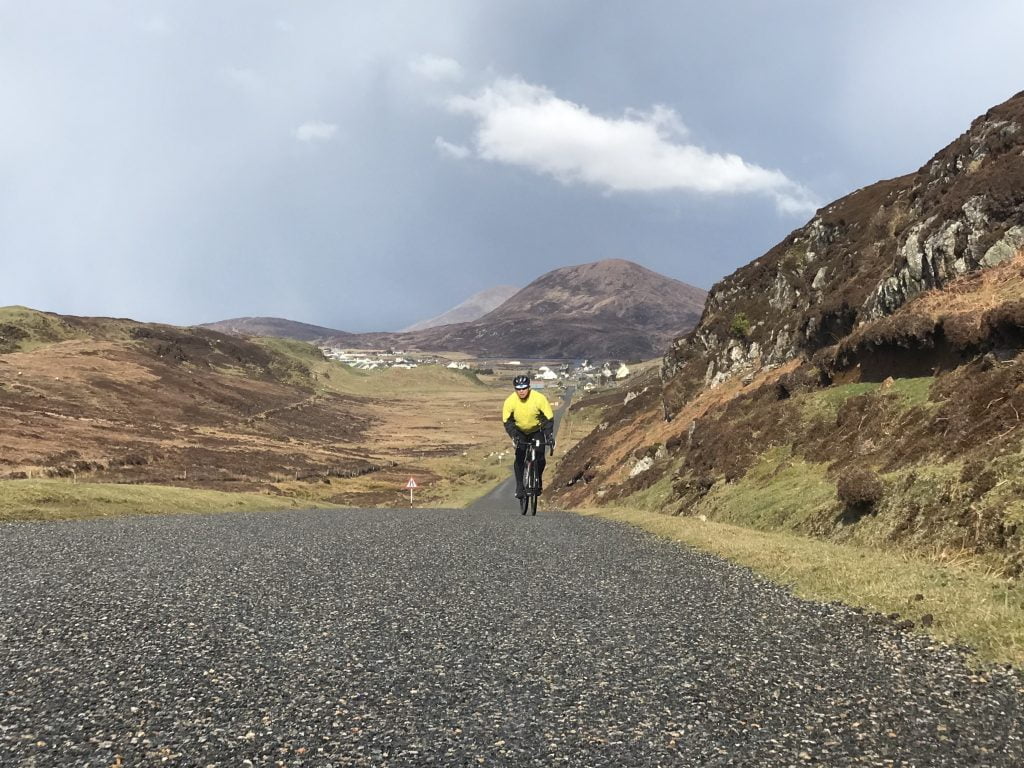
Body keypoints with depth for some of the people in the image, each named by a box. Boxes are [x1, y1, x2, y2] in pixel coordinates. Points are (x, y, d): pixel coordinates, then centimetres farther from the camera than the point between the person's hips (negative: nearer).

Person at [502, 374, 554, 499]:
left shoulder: (539, 398, -28)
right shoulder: (510, 401, -25)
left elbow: (549, 418, -24)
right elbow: (507, 421, -20)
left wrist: (549, 435, -36)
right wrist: (514, 436, -35)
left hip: (537, 431, 0)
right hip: (520, 432, 1)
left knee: (540, 459, -10)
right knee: (519, 458, -15)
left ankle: (538, 481, 17)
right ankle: (519, 486, -2)